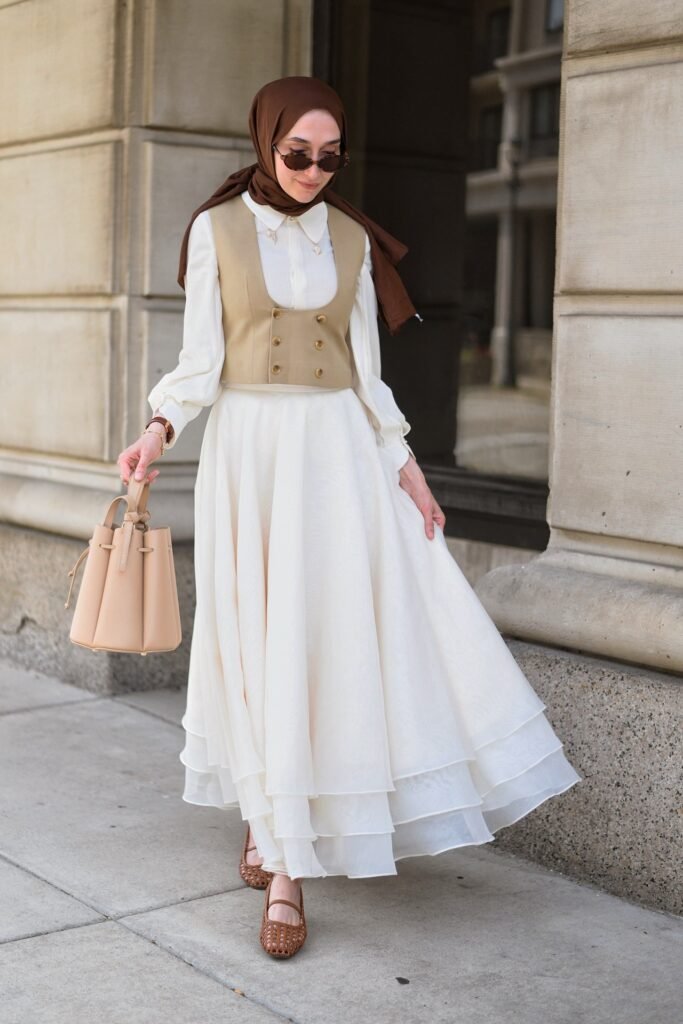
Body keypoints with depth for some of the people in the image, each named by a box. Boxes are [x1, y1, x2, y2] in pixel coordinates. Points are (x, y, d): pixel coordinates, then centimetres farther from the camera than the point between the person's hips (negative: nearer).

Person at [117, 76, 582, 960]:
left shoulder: (351, 239, 9)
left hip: (339, 449, 3)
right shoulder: (216, 229, 2)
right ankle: (284, 871, 8)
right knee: (267, 644, -1)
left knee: (354, 634, -3)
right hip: (250, 448, -3)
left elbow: (365, 365, 11)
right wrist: (160, 428, -18)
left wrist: (402, 460, 4)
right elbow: (201, 354, -1)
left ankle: (272, 829, 11)